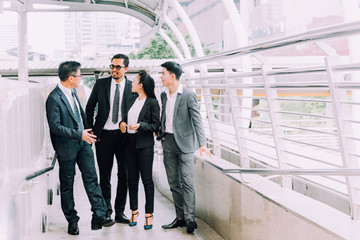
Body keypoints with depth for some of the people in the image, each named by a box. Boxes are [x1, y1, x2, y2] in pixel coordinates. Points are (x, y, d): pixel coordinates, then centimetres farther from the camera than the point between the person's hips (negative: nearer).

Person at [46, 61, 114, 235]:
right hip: (67, 146, -7)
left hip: (83, 142, 7)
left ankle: (99, 216, 4)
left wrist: (87, 133, 18)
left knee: (91, 178, 2)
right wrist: (79, 134, -23)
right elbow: (55, 126, -21)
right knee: (67, 185, 6)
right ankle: (72, 221, 18)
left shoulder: (72, 92, 8)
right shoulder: (54, 98, -18)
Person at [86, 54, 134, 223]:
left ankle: (119, 211, 17)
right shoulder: (101, 84, 3)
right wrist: (91, 131, 3)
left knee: (124, 175, 5)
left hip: (124, 136, 0)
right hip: (104, 135, 0)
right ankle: (106, 211, 18)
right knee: (104, 176, 6)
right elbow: (89, 108, 9)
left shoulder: (132, 87, 0)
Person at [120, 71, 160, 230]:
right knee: (132, 179, 10)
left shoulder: (152, 102, -7)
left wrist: (140, 125, -20)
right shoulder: (132, 100, 13)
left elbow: (156, 125, -8)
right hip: (130, 143, 6)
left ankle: (149, 214, 5)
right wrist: (122, 123, 0)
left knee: (147, 179, -2)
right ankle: (134, 211, 20)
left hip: (145, 145, -6)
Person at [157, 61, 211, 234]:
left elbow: (197, 120, -14)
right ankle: (180, 217, 16)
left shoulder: (189, 95, -10)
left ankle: (190, 219, -5)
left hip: (184, 142, -6)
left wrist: (202, 144, -22)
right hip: (168, 142, 7)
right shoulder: (164, 95, 10)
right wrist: (161, 134, 11)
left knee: (187, 182, -8)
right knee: (173, 183, 9)